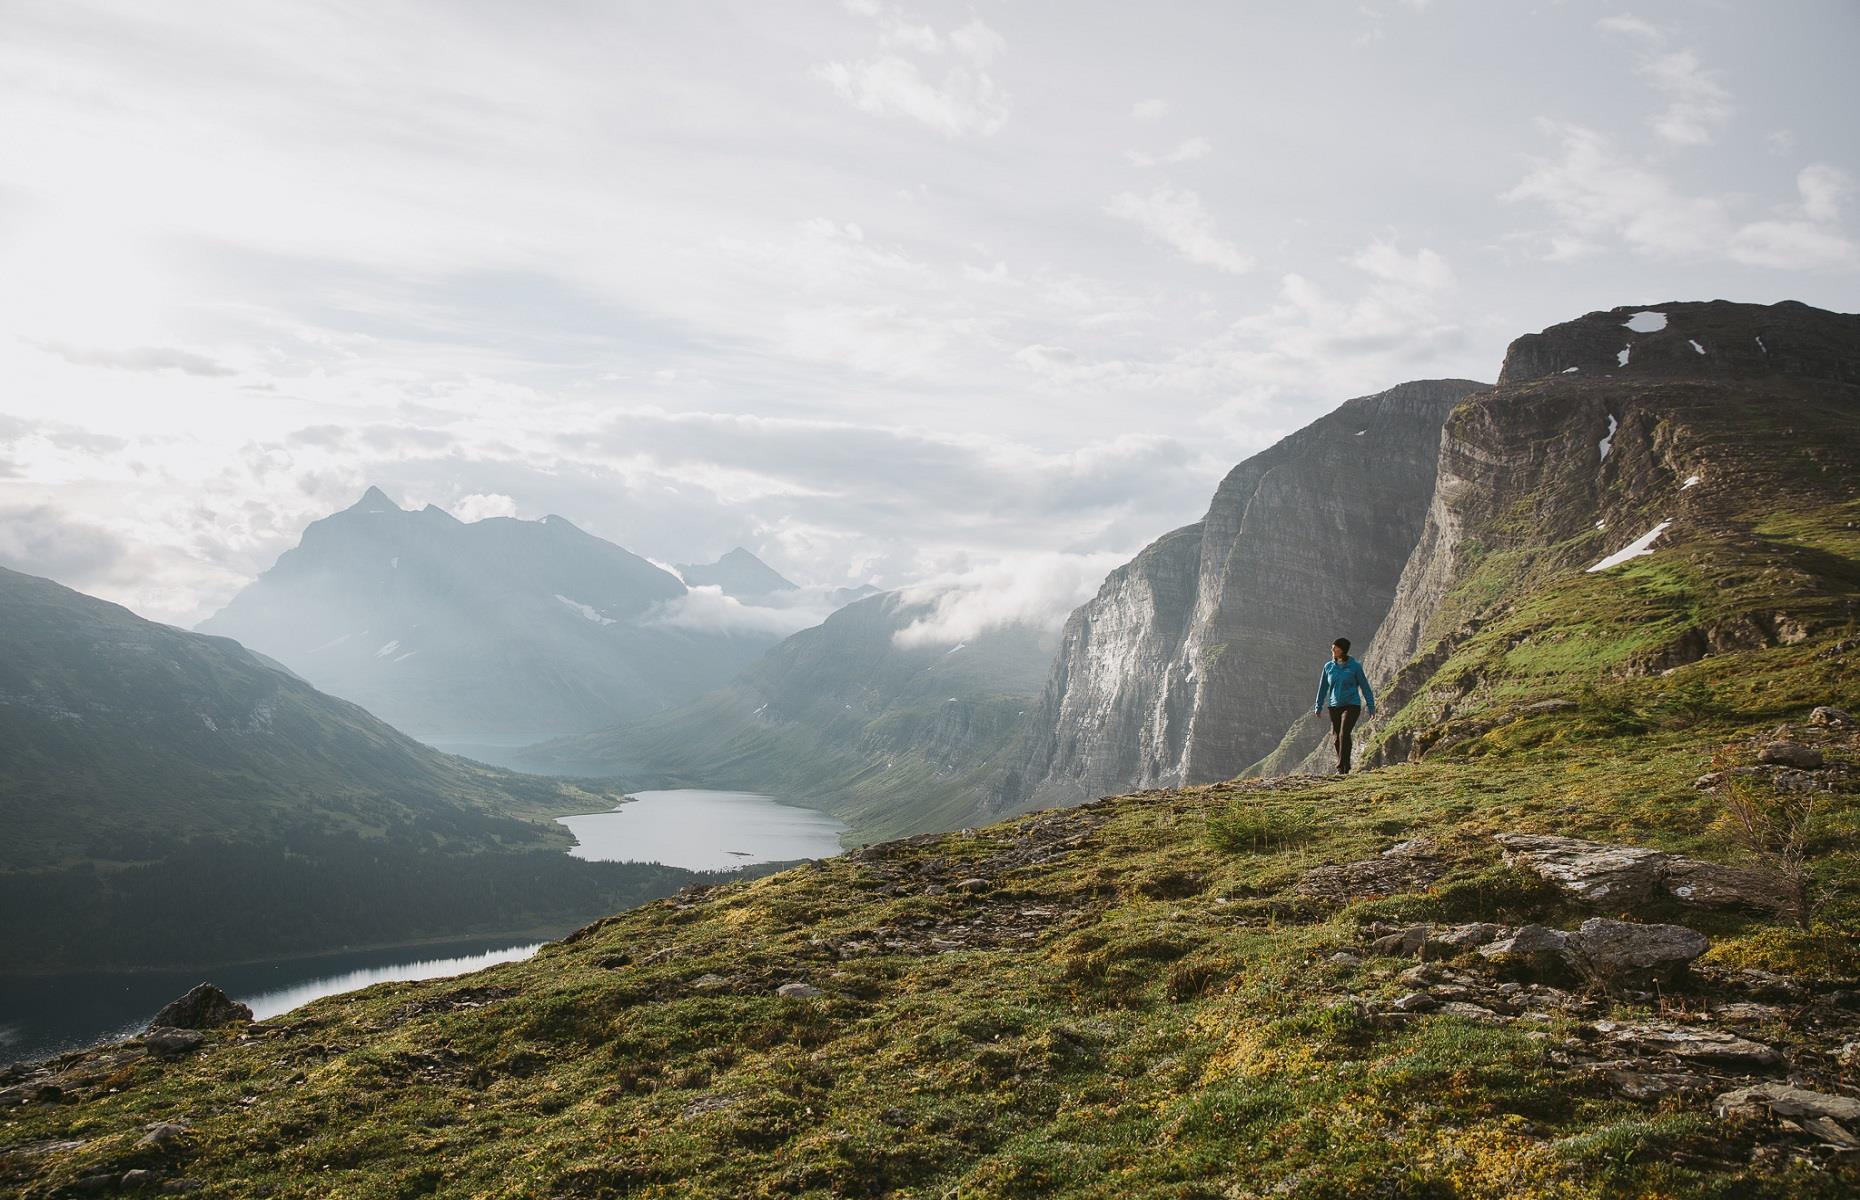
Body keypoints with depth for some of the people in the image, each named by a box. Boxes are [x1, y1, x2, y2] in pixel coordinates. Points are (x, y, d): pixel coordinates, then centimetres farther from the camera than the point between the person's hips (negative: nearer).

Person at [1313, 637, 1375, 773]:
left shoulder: (1355, 666, -4)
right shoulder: (1328, 667, 5)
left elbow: (1364, 686, 0)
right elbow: (1323, 687, 12)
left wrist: (1371, 706, 0)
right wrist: (1318, 707, 11)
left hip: (1352, 705, -4)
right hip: (1334, 706, 4)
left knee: (1344, 734, -19)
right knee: (1336, 738, 5)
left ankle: (1342, 767, -15)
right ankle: (1346, 766, 24)